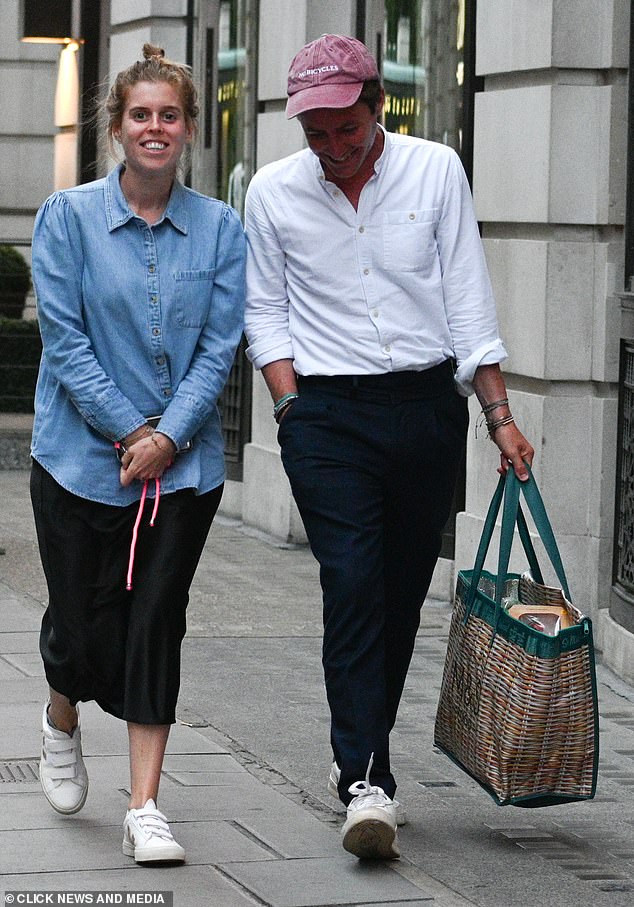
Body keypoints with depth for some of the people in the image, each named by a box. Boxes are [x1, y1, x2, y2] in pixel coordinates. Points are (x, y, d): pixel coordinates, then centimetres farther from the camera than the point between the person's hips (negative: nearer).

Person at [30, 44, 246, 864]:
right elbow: (64, 339, -7)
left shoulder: (219, 228, 3)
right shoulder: (69, 217, -2)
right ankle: (60, 723, 39)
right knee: (82, 623, 4)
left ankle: (145, 811, 1)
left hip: (184, 464, 1)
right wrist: (131, 433, -12)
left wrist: (168, 437, -12)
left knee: (157, 625, -3)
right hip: (83, 456, -1)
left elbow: (219, 346, -1)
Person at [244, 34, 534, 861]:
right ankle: (368, 784, -17)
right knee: (352, 584, -14)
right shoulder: (274, 192, 2)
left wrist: (500, 415, 0)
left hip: (428, 405, 2)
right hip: (328, 414, -1)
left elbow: (468, 297, 4)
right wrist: (292, 407, -4)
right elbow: (266, 313, 9)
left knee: (403, 592, 7)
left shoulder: (435, 171, 1)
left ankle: (361, 754, 24)